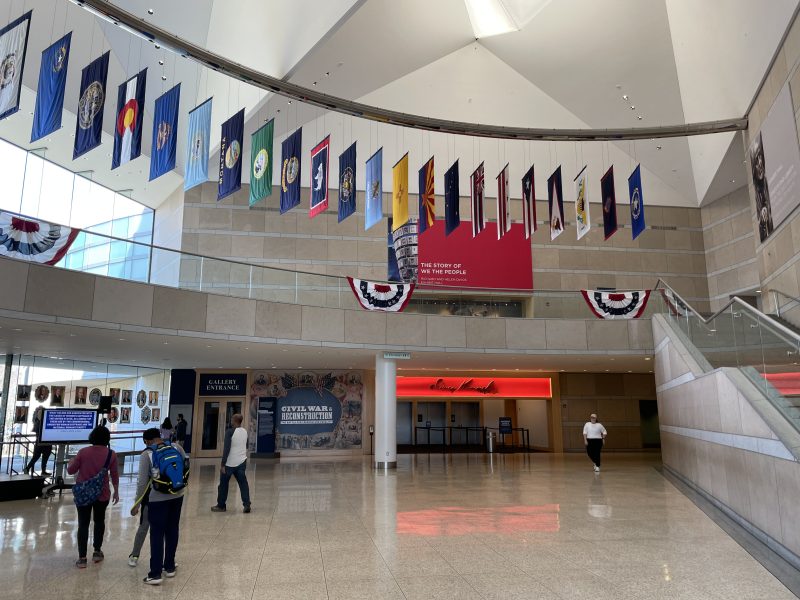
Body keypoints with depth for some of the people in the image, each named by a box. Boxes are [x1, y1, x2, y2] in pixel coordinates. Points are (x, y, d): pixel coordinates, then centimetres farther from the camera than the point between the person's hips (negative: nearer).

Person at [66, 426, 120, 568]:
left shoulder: (83, 452, -11)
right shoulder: (111, 454, -9)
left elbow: (71, 470, -2)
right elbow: (114, 475, -2)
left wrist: (71, 462, 20)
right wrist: (116, 491, 11)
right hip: (102, 494, 1)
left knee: (83, 524, 6)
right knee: (99, 521, 20)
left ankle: (82, 558, 6)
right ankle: (97, 552, 27)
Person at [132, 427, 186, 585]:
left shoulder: (146, 455, -11)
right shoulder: (176, 447, -1)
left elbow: (142, 482, -11)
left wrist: (137, 504, -2)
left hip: (158, 498, -4)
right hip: (177, 495, 4)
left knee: (157, 534, 4)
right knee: (172, 530, 15)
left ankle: (155, 574, 7)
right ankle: (169, 567, 27)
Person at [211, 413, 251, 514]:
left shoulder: (230, 432, -14)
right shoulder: (245, 431, 5)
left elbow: (226, 449, -17)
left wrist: (222, 464, -15)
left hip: (230, 463, -5)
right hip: (242, 462, 5)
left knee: (223, 484, 10)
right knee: (243, 483, 5)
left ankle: (221, 506, 20)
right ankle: (247, 504, -5)